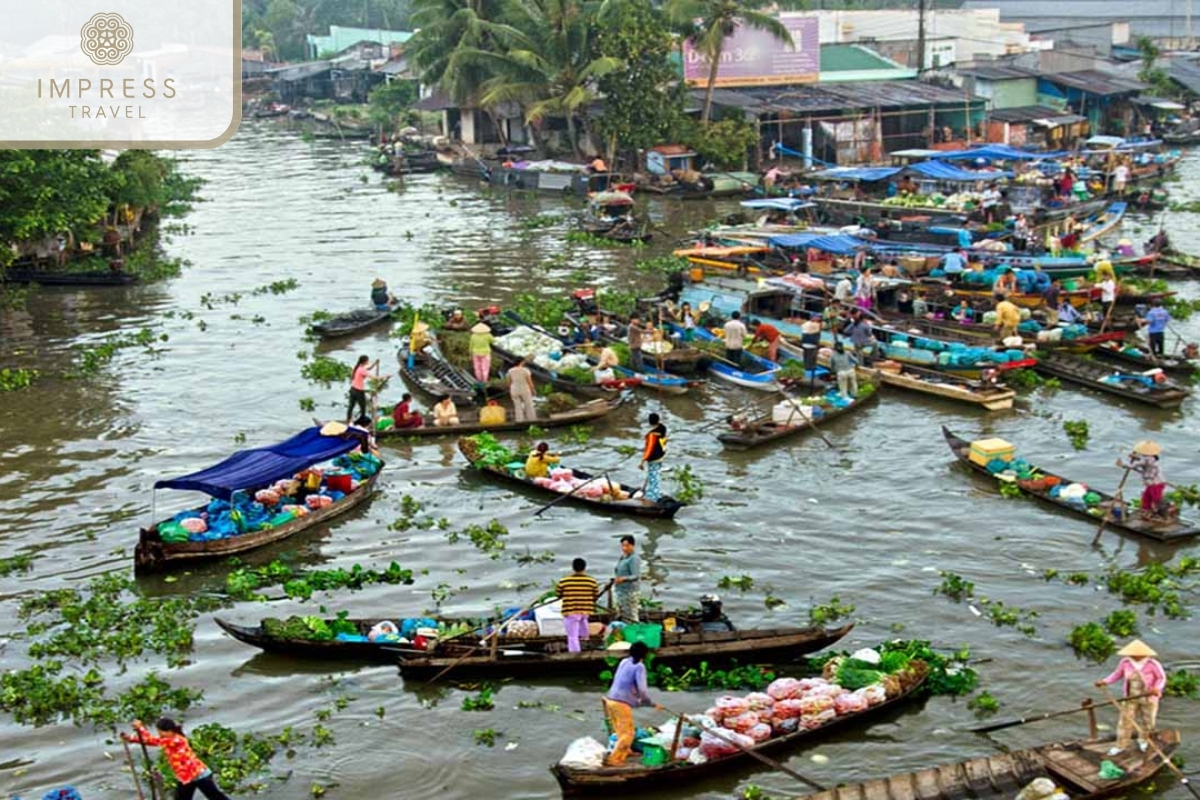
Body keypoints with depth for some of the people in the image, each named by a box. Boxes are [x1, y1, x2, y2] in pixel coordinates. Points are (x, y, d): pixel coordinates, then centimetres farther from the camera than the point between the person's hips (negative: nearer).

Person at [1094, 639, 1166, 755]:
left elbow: (1161, 678, -11)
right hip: (1131, 698, 2)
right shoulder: (1126, 662, -14)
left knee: (1148, 721, 16)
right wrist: (1104, 681, -13)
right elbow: (1117, 674, 0)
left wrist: (1157, 688, -31)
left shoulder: (1152, 664, -23)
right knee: (1125, 720, 1)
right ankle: (1121, 745, 13)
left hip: (1149, 698, -2)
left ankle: (1143, 739, 44)